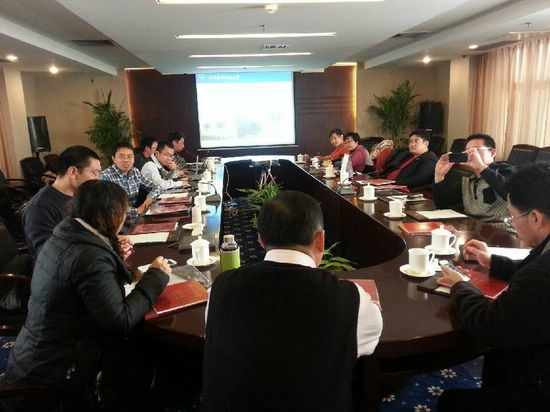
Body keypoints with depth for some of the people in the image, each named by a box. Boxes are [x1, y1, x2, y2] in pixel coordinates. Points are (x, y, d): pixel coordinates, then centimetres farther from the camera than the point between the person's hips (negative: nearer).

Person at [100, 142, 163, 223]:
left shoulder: (135, 172, 7)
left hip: (135, 219, 6)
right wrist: (136, 211, -21)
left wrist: (150, 198, -8)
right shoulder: (106, 176, -13)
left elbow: (156, 188, 13)